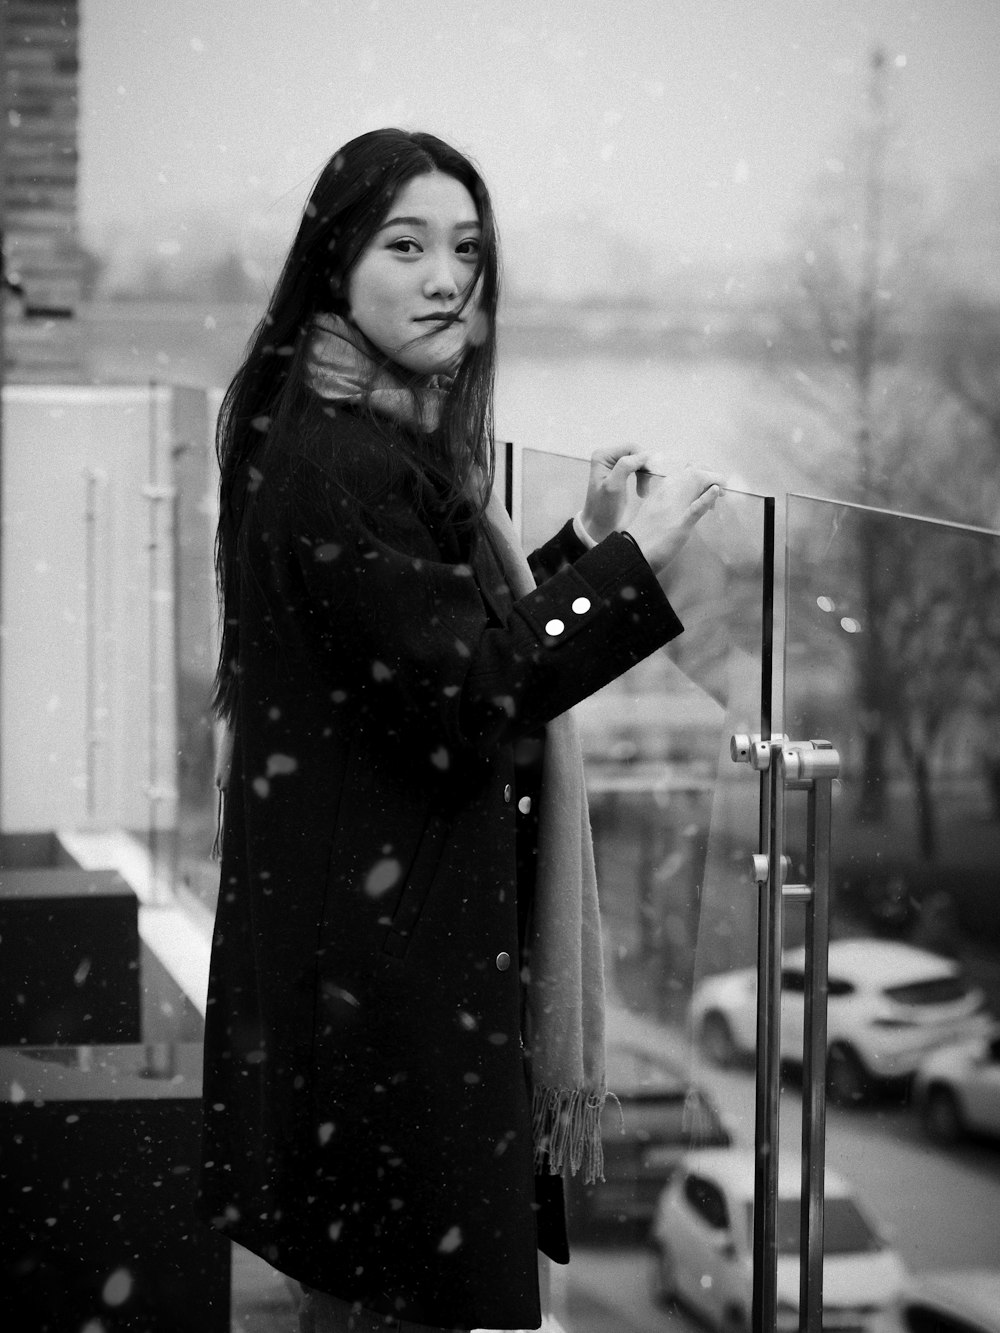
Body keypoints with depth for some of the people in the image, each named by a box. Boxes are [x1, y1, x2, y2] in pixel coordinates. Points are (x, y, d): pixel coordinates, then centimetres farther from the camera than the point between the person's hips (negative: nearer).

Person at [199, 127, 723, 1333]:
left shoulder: (394, 437, 12)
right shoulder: (339, 462, -20)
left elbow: (466, 628, 17)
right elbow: (465, 690, -22)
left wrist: (587, 542, 10)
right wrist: (632, 563, -18)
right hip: (385, 954, -10)